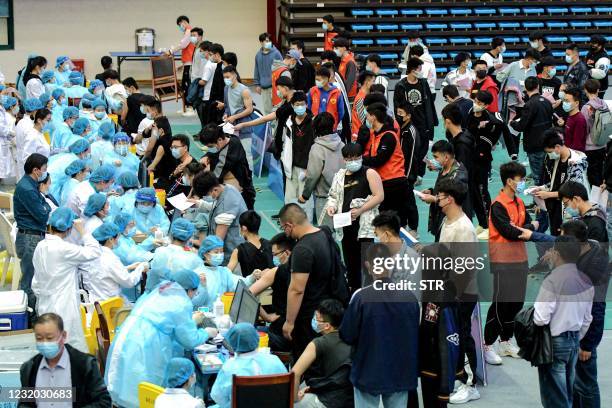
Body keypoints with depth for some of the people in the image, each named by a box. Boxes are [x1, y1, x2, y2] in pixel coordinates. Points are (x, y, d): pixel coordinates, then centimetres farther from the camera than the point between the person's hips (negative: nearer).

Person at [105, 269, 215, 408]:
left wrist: (191, 322, 47)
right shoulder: (182, 303, -5)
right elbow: (190, 340, 0)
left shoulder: (158, 292, 20)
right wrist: (206, 333, 19)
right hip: (143, 356, -8)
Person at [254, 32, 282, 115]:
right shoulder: (258, 55, 7)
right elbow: (257, 70, 14)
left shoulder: (276, 53, -6)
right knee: (266, 108, 11)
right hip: (264, 87, 4)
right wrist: (257, 84, 11)